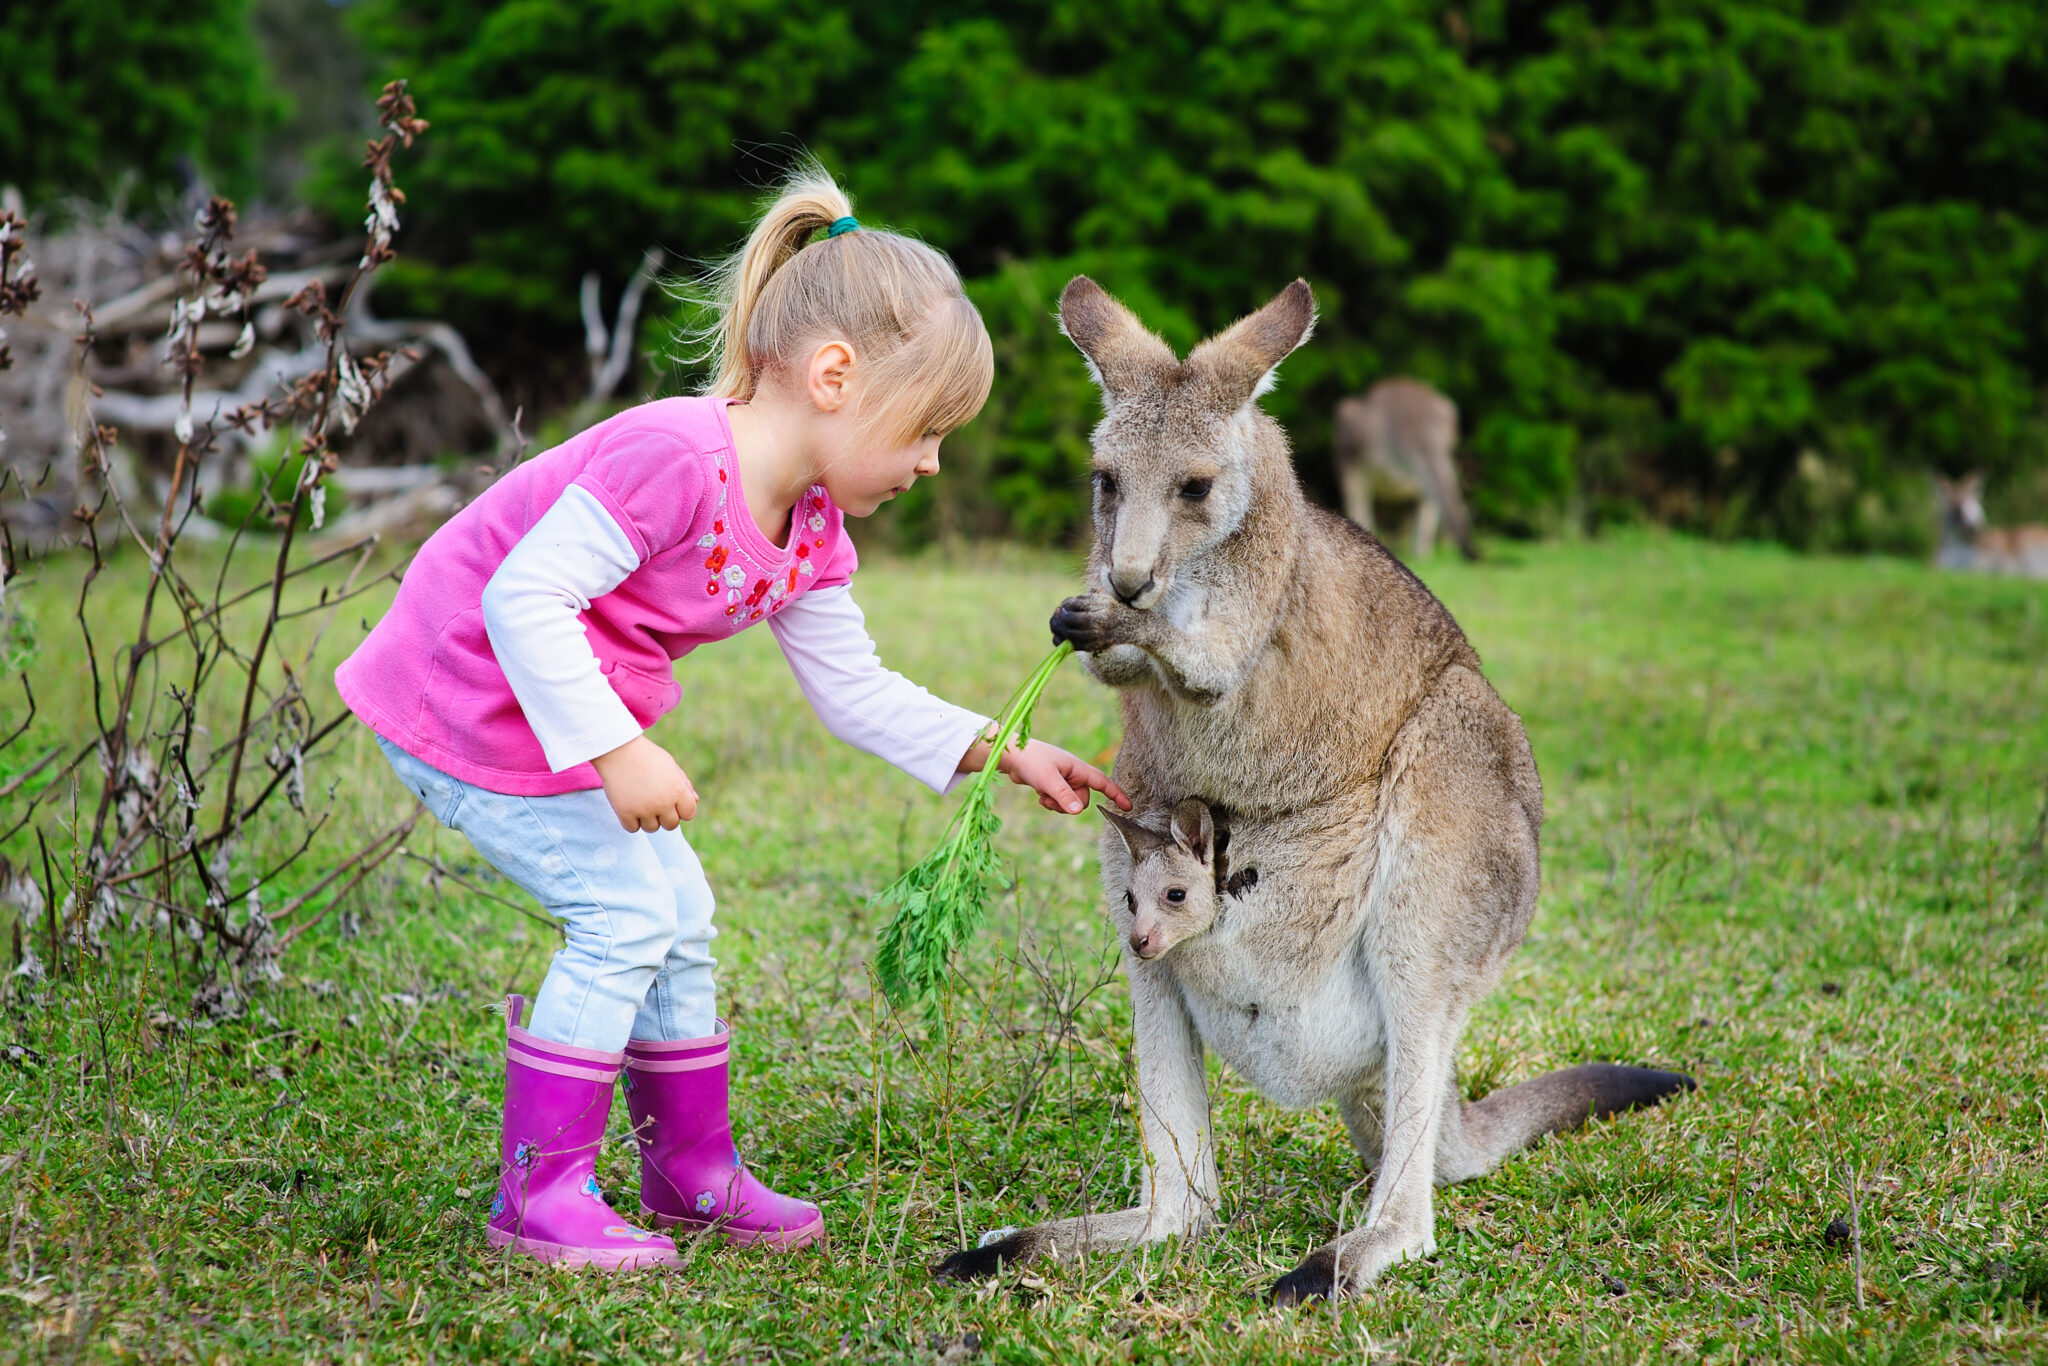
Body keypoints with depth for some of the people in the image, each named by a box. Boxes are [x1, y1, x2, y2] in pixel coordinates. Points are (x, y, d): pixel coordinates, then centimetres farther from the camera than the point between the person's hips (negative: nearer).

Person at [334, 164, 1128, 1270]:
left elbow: (854, 691, 9)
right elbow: (524, 596, -33)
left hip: (565, 711, 10)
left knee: (678, 910, 12)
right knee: (626, 911, -13)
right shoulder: (675, 459, -31)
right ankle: (537, 1194, -2)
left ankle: (692, 1173, 27)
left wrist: (999, 753, 1)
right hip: (467, 698, -10)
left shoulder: (810, 528, 0)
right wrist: (615, 749, -35)